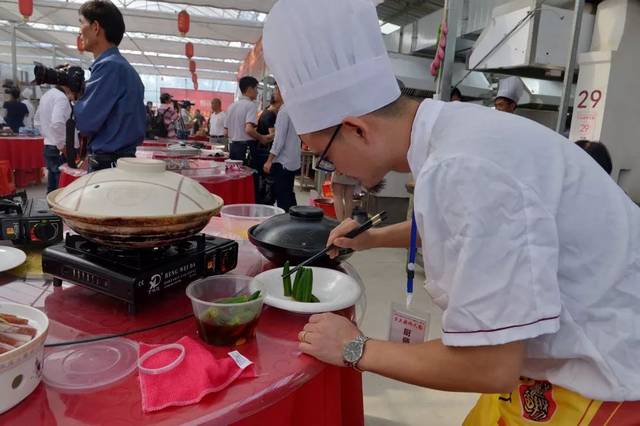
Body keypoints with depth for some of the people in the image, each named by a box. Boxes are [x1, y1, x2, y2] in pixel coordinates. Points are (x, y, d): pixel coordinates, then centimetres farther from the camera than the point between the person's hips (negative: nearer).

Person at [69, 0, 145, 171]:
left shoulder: (108, 66, -16)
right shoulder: (124, 66, 14)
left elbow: (85, 123, -17)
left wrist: (74, 95, 1)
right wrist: (80, 94, 10)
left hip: (107, 164, -9)